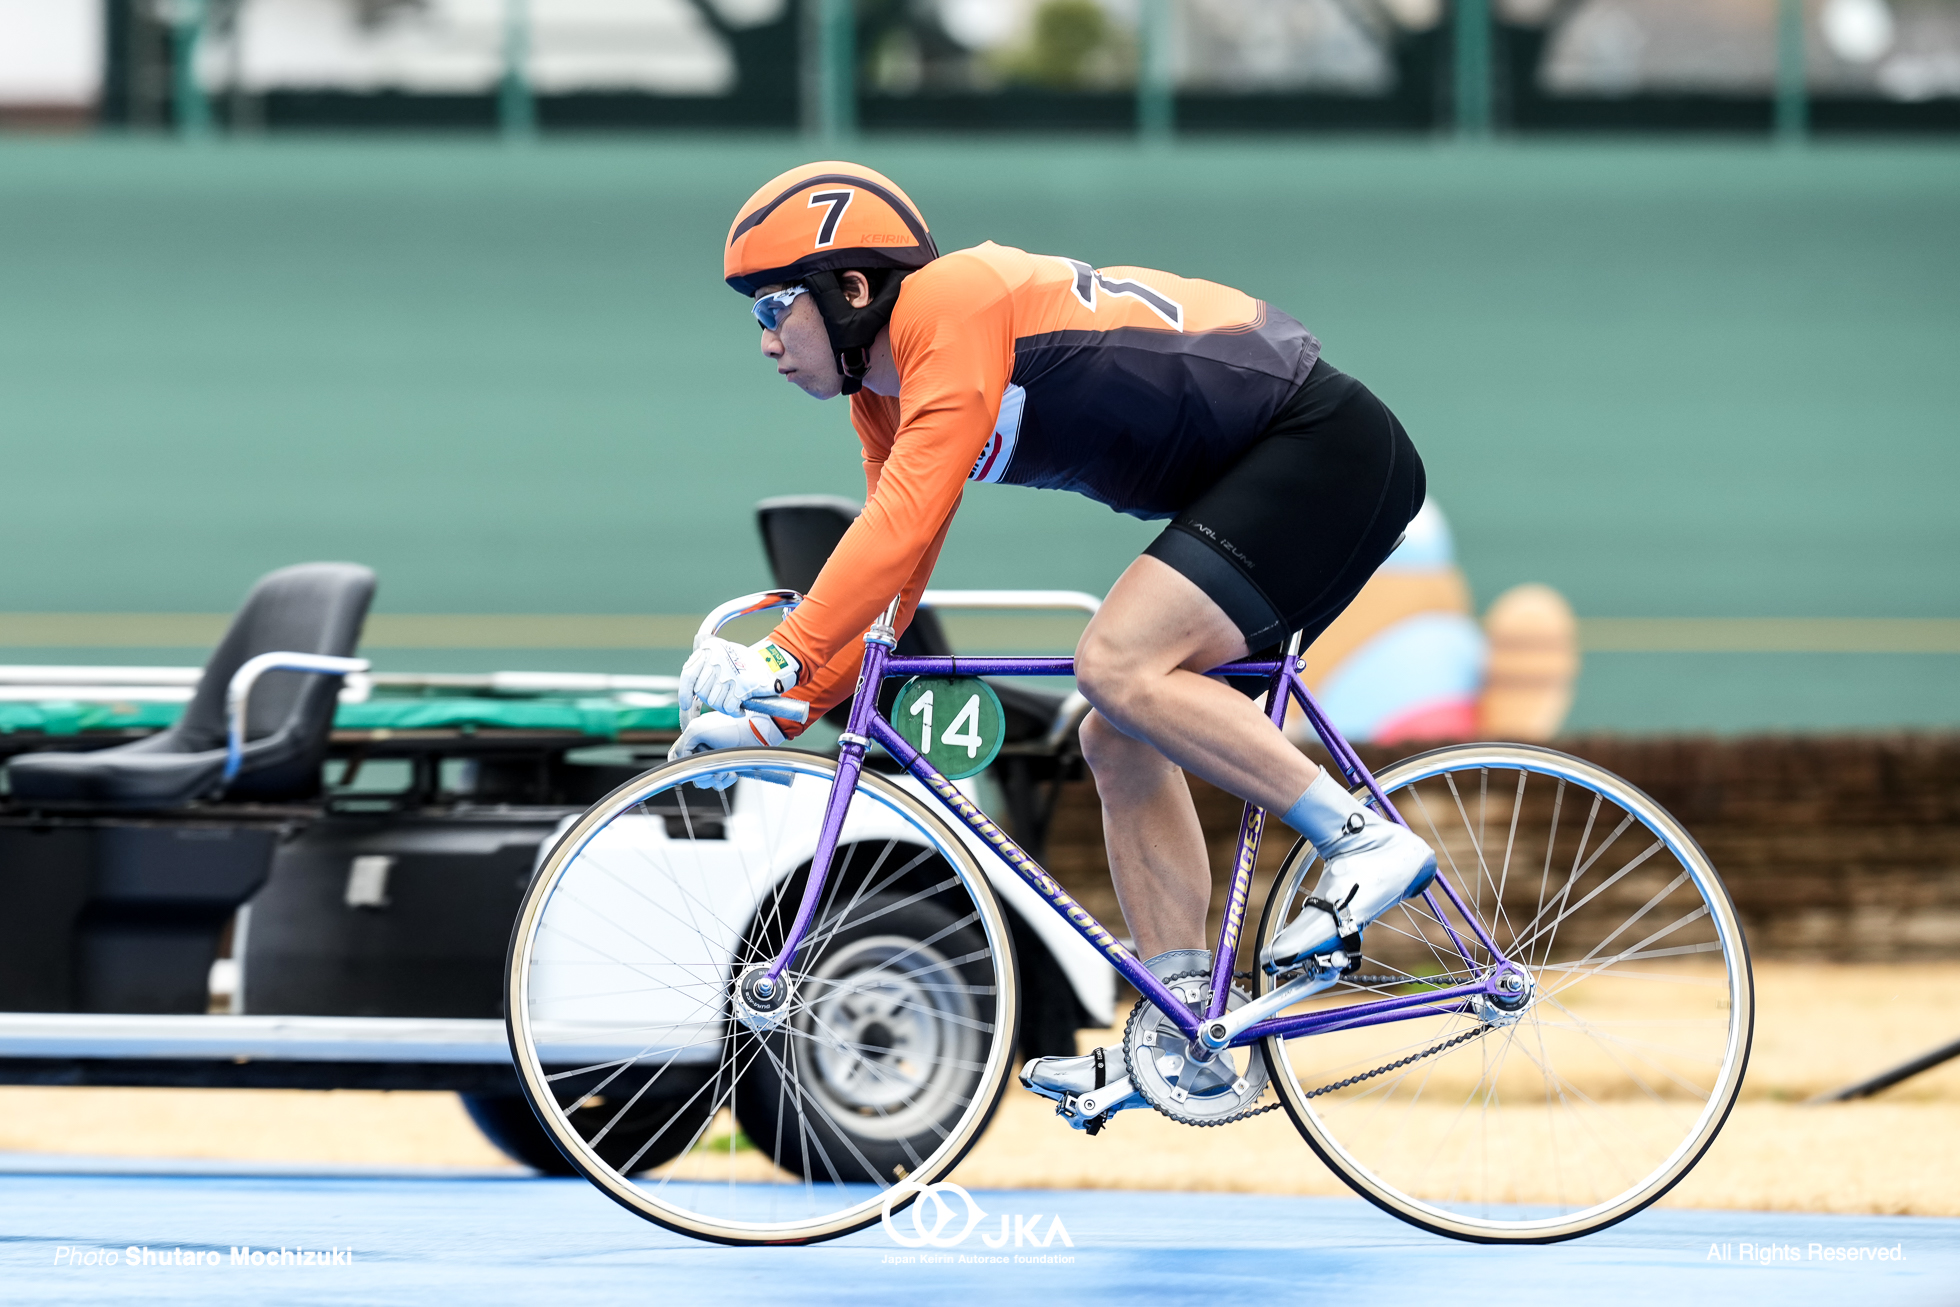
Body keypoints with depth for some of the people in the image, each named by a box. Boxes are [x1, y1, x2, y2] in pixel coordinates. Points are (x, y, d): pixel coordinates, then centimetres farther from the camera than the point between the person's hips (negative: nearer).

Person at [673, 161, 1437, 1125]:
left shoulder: (954, 306, -19)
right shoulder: (890, 394, 11)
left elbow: (907, 516, -28)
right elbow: (885, 587, 15)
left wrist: (780, 657, -32)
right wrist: (777, 713, 5)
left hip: (1327, 447, -10)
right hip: (1252, 472, 10)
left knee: (1118, 667, -23)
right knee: (1120, 740, 7)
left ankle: (1366, 839, -18)